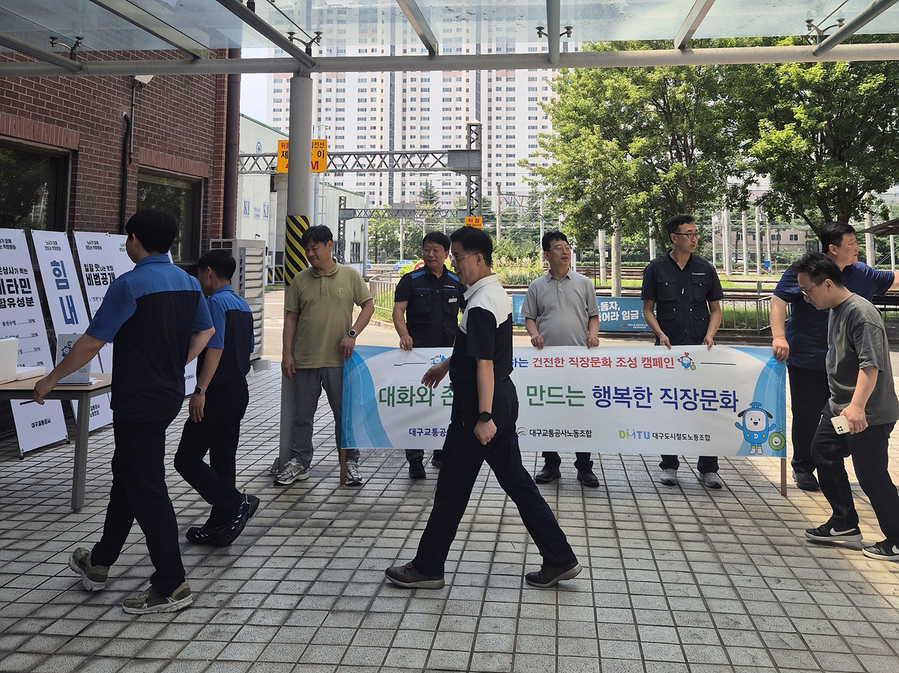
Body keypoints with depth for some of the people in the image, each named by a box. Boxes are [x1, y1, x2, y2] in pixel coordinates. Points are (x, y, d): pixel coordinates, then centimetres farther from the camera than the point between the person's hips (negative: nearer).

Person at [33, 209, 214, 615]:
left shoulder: (129, 285, -18)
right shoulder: (188, 283, 6)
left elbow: (92, 342, -16)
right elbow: (205, 331, 18)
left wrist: (52, 379, -3)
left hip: (138, 402, -9)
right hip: (170, 395, 9)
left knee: (147, 489, -2)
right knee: (126, 475, 21)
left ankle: (171, 587, 3)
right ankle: (99, 563, 37)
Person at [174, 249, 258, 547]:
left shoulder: (215, 302, -13)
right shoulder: (242, 305, 14)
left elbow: (215, 348, -22)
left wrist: (200, 390, -23)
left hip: (217, 394, -9)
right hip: (239, 389, 9)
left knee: (187, 459, -4)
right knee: (222, 460, 13)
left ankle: (236, 503, -11)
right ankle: (220, 527, 18)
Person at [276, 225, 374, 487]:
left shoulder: (349, 275, 1)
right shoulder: (300, 280, 6)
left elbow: (368, 305, 4)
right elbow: (291, 318, 8)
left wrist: (352, 333, -9)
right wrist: (287, 354, 2)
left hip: (339, 358, -2)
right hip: (305, 359, 2)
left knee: (345, 414, 6)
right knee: (302, 415, 8)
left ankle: (350, 462, 19)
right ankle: (299, 462, 21)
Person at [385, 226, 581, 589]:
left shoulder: (480, 306, -19)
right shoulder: (497, 294, 12)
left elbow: (484, 364, -24)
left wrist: (484, 417, -26)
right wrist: (446, 364, 36)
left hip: (478, 402, -10)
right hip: (503, 397, 10)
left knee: (452, 488, 2)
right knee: (516, 480, 13)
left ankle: (427, 568, 14)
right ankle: (560, 559, 16)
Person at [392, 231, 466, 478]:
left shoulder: (457, 282, 10)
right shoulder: (411, 280, 3)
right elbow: (398, 310, -7)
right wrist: (404, 335, -25)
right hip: (418, 351, -3)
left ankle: (443, 452, 25)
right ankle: (415, 459, 1)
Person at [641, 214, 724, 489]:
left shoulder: (705, 269, 7)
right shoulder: (656, 268, 2)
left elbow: (715, 309, 12)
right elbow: (647, 310, 5)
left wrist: (710, 334, -5)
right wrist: (660, 334, -11)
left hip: (700, 347, 1)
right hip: (669, 348, -1)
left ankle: (708, 468, 10)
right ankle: (669, 466, 17)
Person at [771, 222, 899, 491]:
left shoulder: (861, 274, 8)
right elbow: (778, 300, -12)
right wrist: (778, 336, -23)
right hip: (806, 360, -5)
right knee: (807, 415, 2)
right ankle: (803, 469, 18)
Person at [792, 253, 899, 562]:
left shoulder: (860, 313, -22)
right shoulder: (835, 310, 9)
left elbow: (871, 364, -31)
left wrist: (857, 406, -39)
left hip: (868, 414, -10)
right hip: (839, 407, 10)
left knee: (871, 474, -4)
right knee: (823, 452, 16)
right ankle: (844, 525, 27)